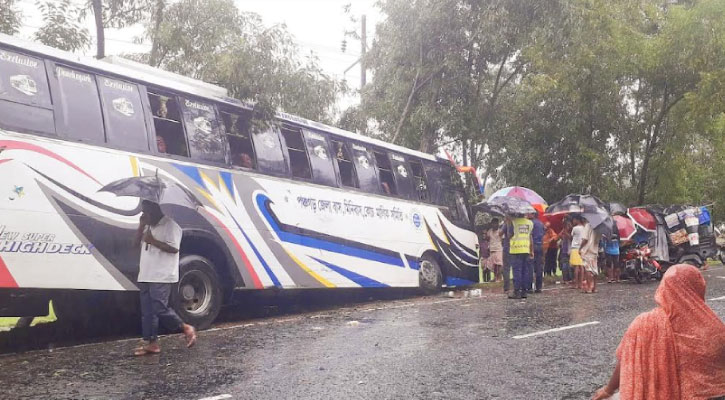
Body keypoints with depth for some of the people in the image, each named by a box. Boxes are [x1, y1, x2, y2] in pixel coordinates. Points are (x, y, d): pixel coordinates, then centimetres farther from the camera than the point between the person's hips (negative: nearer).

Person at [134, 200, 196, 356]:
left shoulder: (170, 225, -10)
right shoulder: (149, 227, 18)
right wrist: (141, 226, 4)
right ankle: (151, 343, 10)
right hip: (146, 277, 9)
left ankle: (186, 329, 6)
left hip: (162, 277, -9)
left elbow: (173, 248, -17)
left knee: (160, 309, -11)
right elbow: (137, 243, 16)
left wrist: (152, 241, -18)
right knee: (147, 311, 6)